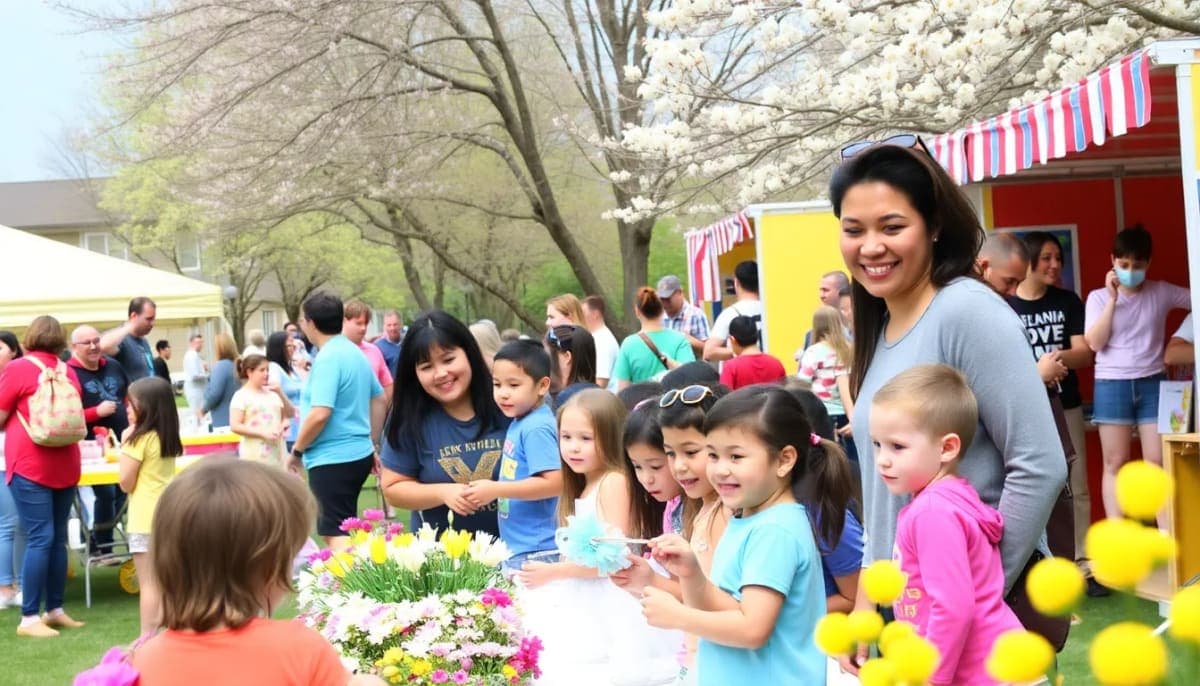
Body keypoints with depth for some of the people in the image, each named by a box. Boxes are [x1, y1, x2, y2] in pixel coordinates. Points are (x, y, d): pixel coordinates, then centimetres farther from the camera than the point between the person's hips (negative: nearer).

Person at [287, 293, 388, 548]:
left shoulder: (327, 359, -17)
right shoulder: (356, 353, 11)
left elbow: (320, 414, -24)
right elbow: (380, 400, 20)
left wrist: (296, 451, -10)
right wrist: (370, 443, 25)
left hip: (332, 459, -9)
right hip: (358, 453, 9)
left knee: (336, 535, -6)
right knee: (334, 530, 20)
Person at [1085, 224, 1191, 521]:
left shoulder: (1162, 292, 5)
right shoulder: (1098, 297, 2)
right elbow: (1094, 343, -8)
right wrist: (1112, 299, -12)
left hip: (1152, 383, 1)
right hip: (1112, 385, -1)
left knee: (1158, 462, -1)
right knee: (1115, 463, 2)